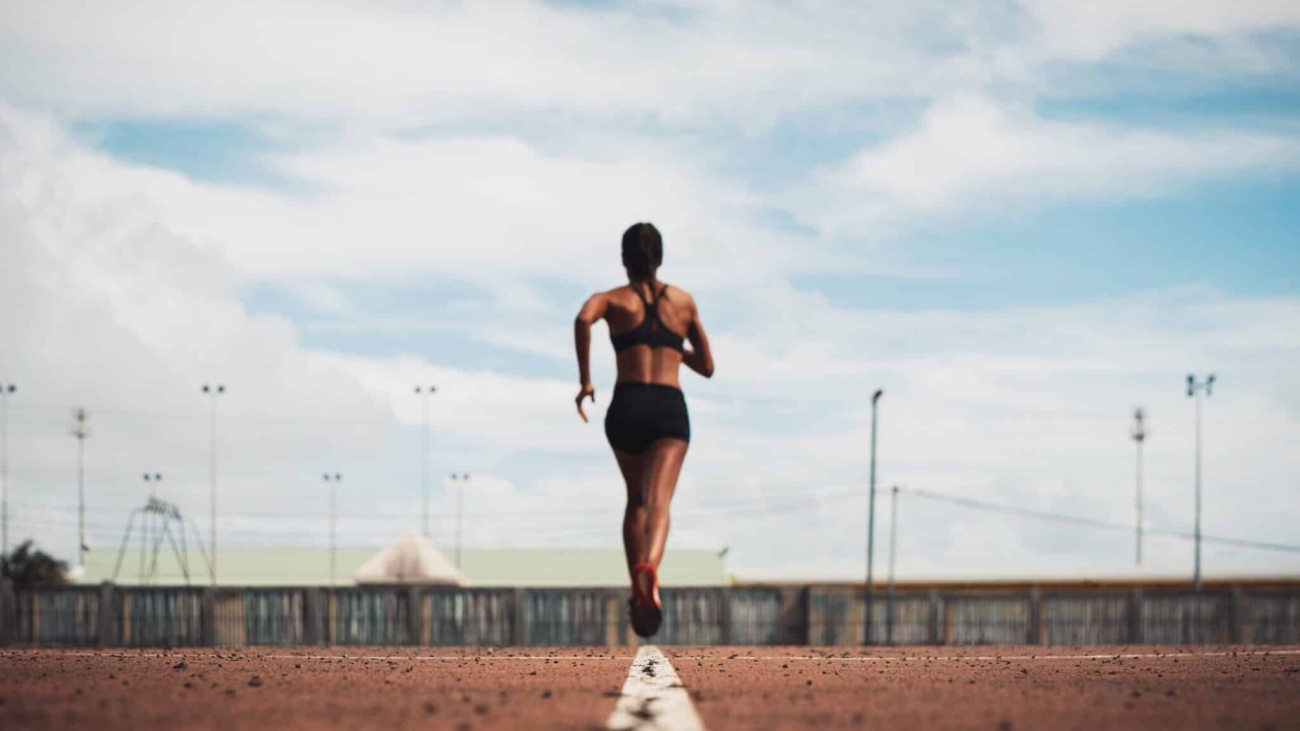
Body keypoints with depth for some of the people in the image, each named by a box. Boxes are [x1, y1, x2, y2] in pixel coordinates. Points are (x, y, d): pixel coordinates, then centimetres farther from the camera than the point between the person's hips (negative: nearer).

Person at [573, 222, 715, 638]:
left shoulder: (613, 299, 9)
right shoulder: (684, 301, 15)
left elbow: (583, 319, -17)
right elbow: (707, 367, 21)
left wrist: (585, 380, -9)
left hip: (627, 407, 1)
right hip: (670, 409, -1)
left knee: (636, 501, 22)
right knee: (658, 501, -18)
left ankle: (637, 590, 17)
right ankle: (649, 569, -47)